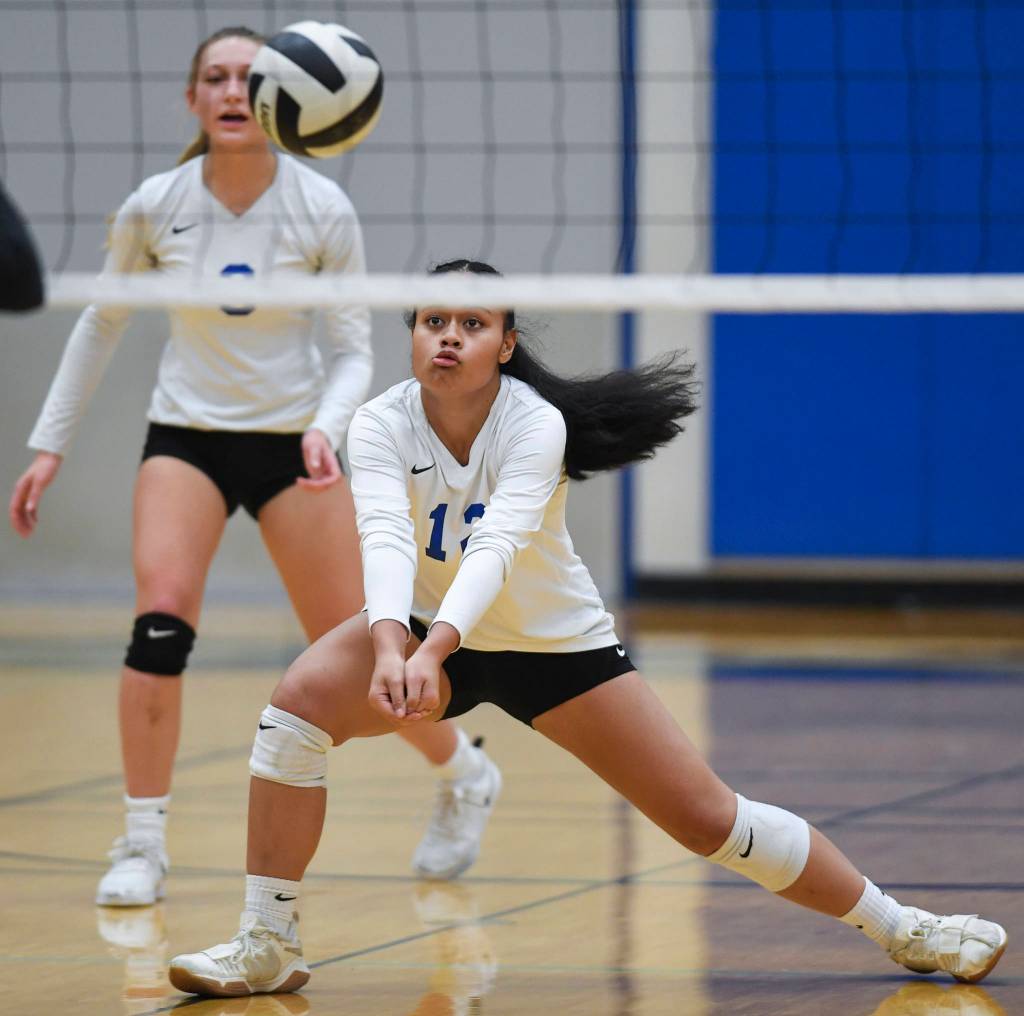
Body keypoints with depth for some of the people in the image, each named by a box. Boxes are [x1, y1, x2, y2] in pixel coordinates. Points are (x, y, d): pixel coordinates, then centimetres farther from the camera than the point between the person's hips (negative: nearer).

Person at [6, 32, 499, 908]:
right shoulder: (153, 209, -8)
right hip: (187, 434, 1)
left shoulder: (323, 211, -12)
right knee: (160, 621, -21)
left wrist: (325, 430, -26)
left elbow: (353, 351, -7)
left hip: (292, 438, -1)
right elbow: (101, 324, 7)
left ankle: (464, 776, 29)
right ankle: (142, 846, -12)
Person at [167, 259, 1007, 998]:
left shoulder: (536, 425, -26)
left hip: (557, 645, -2)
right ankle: (268, 947, -17)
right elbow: (385, 535, -36)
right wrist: (389, 643, -56)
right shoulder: (382, 425, -19)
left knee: (707, 818, -4)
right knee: (299, 701, -26)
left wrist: (432, 649, -58)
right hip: (429, 634, 2)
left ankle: (900, 928, 15)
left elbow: (499, 546, -41)